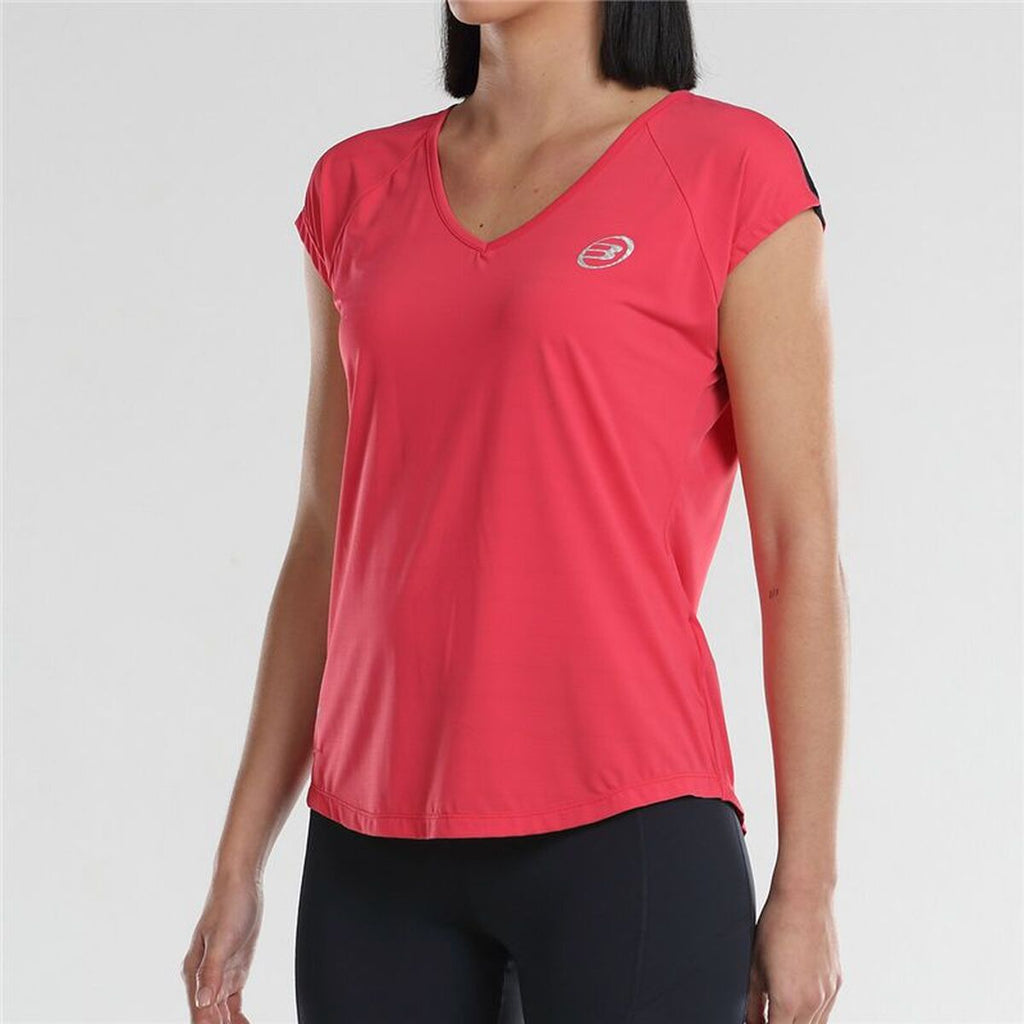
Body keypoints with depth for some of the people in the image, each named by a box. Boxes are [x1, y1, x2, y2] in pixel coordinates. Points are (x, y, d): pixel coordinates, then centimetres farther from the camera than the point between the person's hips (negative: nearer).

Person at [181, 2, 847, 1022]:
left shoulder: (732, 169, -3)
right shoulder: (359, 190, 11)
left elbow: (800, 547, -4)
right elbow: (329, 545, 14)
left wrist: (806, 886, -6)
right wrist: (238, 865, 12)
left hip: (624, 833, -4)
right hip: (380, 859, 5)